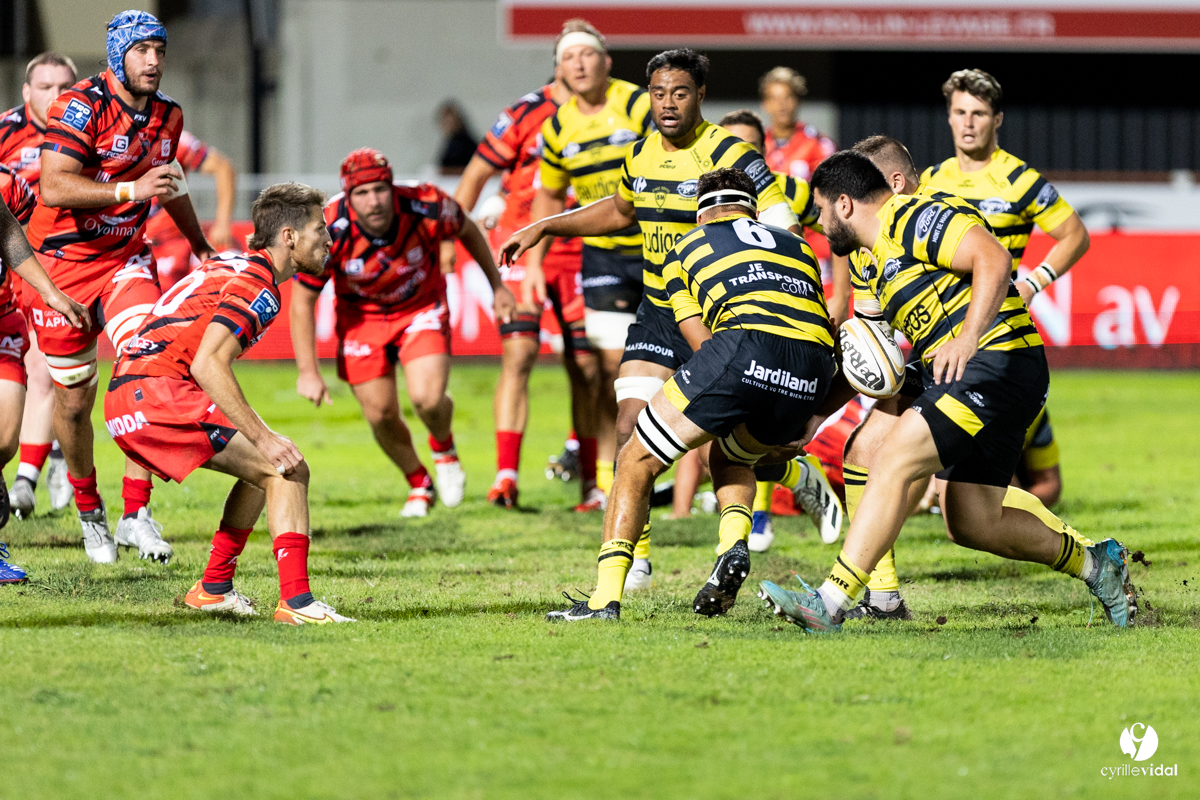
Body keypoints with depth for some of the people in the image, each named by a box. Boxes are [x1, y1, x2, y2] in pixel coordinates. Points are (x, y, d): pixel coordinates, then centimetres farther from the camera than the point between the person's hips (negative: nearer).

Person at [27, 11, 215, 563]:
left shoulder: (166, 117, 4)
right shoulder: (81, 107, -17)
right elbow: (53, 189, -28)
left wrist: (201, 247, 36)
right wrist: (131, 189, -34)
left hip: (125, 260, 4)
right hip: (63, 264, -4)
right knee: (75, 399, 4)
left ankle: (136, 514, -14)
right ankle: (89, 512, 27)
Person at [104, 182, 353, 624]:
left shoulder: (230, 264, 21)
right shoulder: (257, 286, -10)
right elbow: (207, 365, -21)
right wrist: (262, 436, -22)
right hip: (158, 392, -10)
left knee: (264, 470, 23)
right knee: (288, 470, -11)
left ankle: (213, 588, 26)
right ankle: (295, 601, -20)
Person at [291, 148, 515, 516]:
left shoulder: (426, 207, -29)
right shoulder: (329, 231, -30)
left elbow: (467, 230, -3)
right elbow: (302, 300, -16)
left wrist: (497, 285, 7)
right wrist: (308, 371, -16)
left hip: (422, 306, -1)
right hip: (361, 316, 1)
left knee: (428, 399, -20)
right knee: (381, 415, 0)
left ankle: (444, 450, 16)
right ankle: (419, 485, 29)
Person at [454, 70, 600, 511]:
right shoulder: (525, 115, -6)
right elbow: (475, 175, 2)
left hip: (582, 254, 3)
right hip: (522, 253, -3)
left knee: (587, 367, 3)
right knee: (517, 354, -16)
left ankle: (591, 481, 15)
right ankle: (505, 476, -17)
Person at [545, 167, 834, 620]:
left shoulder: (683, 251, 25)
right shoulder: (798, 246, 34)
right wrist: (798, 421, 34)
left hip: (745, 344, -4)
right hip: (812, 373, 4)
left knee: (638, 461, 13)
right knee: (728, 456, 33)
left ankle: (606, 596, 4)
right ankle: (734, 543, 5)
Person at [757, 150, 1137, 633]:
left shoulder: (911, 219, -10)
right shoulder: (867, 259, 20)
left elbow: (994, 257, -23)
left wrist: (969, 338, -33)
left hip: (996, 361, -10)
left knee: (893, 462, -19)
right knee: (969, 525, 11)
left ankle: (831, 603, -24)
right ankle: (1094, 563, 27)